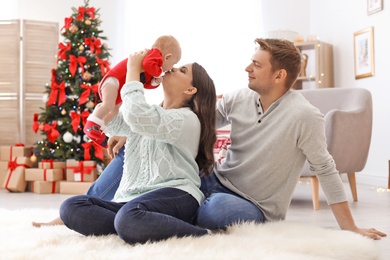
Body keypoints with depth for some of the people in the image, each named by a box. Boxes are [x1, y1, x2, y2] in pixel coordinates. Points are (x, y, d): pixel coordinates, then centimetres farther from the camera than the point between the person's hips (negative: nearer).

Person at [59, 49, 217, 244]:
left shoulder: (187, 119, -4)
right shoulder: (149, 114, 24)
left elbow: (136, 117, -19)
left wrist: (133, 70, -6)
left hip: (173, 196, -8)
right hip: (132, 201, 8)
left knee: (130, 218, -42)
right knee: (71, 208, -17)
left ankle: (200, 235, -23)